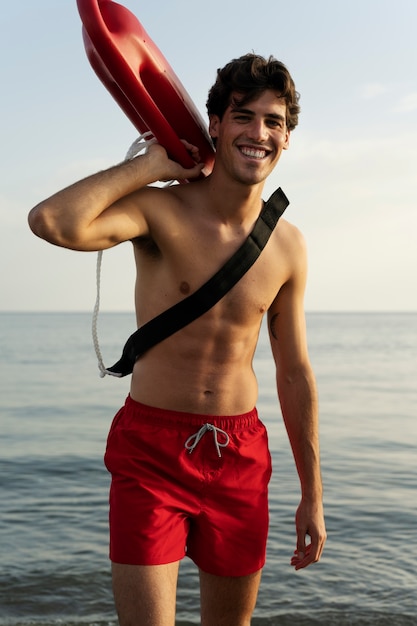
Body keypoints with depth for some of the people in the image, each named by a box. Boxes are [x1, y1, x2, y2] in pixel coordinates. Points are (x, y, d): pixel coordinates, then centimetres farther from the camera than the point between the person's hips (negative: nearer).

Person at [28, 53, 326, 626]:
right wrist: (151, 164, -17)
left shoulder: (287, 245, 2)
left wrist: (312, 496, 10)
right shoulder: (162, 209, -11)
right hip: (151, 448, -4)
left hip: (241, 453, 4)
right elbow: (53, 222, -32)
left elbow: (295, 375, 8)